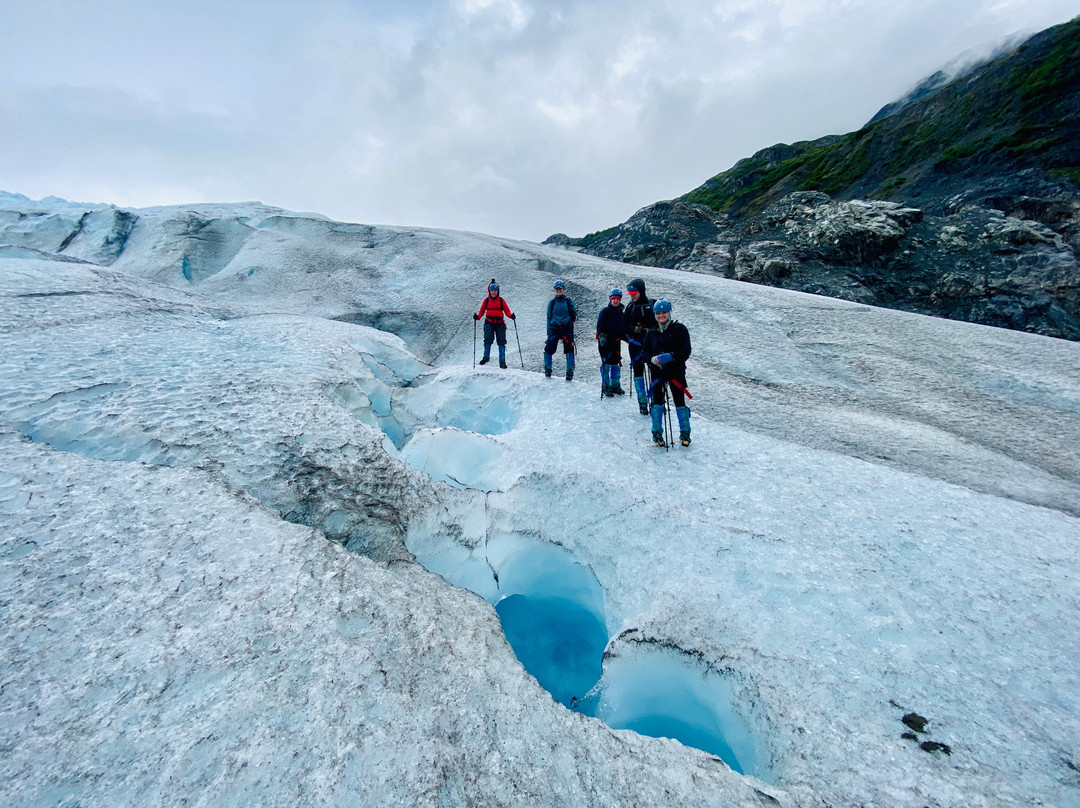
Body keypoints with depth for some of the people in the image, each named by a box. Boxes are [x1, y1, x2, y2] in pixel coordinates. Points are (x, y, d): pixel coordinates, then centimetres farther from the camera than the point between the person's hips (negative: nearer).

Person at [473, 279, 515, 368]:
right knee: (488, 339, -16)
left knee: (501, 341, -4)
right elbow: (481, 311, 8)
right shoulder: (486, 300, 5)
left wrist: (511, 315, -20)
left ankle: (502, 361, 2)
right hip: (489, 323, 0)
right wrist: (477, 316, -12)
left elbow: (507, 311, 1)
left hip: (500, 323, 0)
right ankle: (486, 357, 5)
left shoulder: (501, 300, 2)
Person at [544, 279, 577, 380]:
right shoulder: (552, 302, 11)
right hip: (554, 328, 1)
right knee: (549, 349, -9)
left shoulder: (568, 301, 6)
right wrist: (548, 331, 8)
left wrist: (573, 316, -9)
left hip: (566, 328, -1)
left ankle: (570, 373, 5)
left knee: (569, 350, -4)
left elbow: (574, 313, 12)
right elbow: (549, 317, 13)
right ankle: (547, 369, 11)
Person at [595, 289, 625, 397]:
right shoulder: (605, 311, -4)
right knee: (606, 363, -6)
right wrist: (601, 336, -22)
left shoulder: (620, 312, 16)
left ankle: (615, 386, 23)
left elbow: (622, 327, 26)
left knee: (616, 363, 12)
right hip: (605, 341, -7)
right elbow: (599, 325, -11)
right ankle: (605, 387, 1)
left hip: (616, 341, 7)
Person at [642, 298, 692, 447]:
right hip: (657, 371, 2)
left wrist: (670, 356, -20)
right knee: (657, 402, 0)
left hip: (676, 370, -2)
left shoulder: (679, 329, 2)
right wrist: (652, 359, -9)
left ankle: (685, 433, 14)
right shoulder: (651, 333, 12)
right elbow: (646, 352, 13)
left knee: (680, 402, -1)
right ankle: (657, 434, 13)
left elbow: (686, 350, -5)